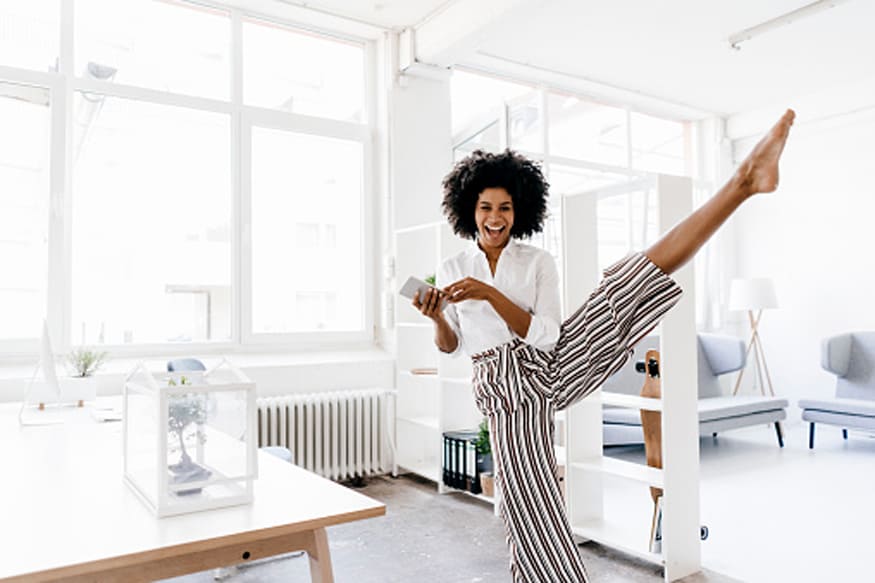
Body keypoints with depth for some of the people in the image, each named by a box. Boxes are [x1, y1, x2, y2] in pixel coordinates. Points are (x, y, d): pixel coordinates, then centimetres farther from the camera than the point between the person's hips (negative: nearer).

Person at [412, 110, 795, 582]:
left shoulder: (538, 262, 3)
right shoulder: (450, 270, 7)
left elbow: (544, 334, -9)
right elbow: (450, 345, 10)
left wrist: (490, 294, -19)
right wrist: (436, 318, -12)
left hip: (554, 364, 0)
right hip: (503, 389, 1)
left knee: (625, 285, -17)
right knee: (527, 502, -2)